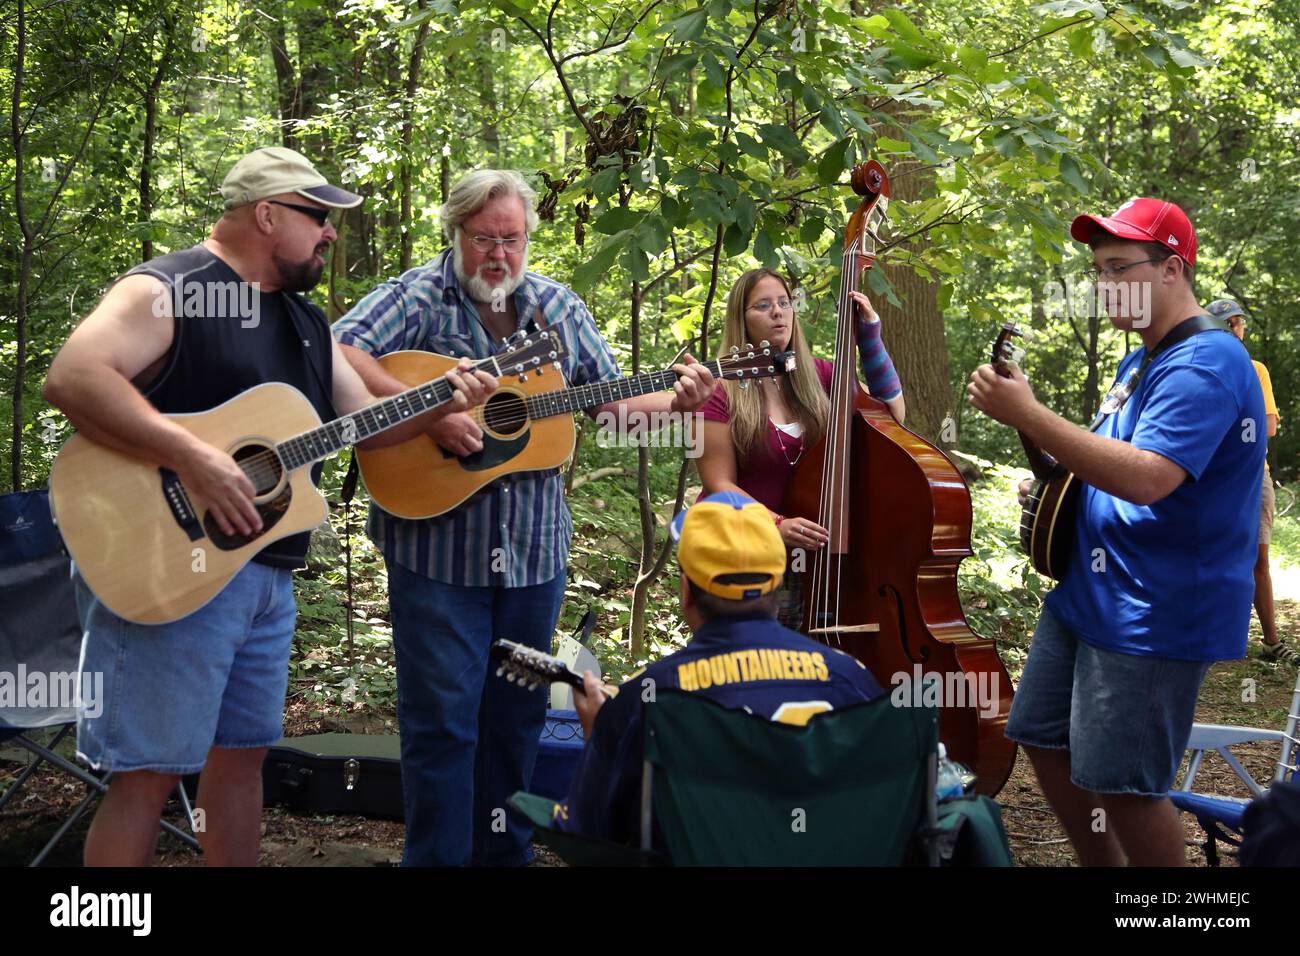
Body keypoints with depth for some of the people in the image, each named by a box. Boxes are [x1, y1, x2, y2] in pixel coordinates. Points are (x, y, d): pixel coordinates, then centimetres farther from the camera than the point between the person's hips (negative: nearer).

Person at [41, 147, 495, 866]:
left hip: (268, 573, 9)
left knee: (242, 751, 15)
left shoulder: (303, 319, 18)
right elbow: (71, 377, -26)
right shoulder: (165, 292, -11)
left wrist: (442, 400, 3)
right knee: (152, 768, -6)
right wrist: (194, 460, -31)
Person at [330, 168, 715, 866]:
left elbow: (609, 401, 15)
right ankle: (438, 854, 9)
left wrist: (675, 400, -3)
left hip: (532, 547, 5)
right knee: (443, 717, -3)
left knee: (517, 715, 14)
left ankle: (502, 849, 28)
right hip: (436, 542, -5)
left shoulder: (559, 307, 10)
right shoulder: (418, 297, -7)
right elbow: (338, 355, -22)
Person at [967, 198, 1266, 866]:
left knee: (1119, 783, -6)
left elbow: (1145, 479, -32)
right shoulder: (1141, 363, 14)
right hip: (1087, 592, 10)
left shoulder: (1206, 362, -18)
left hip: (1155, 616, -10)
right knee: (1044, 739, 15)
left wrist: (1027, 416, -31)